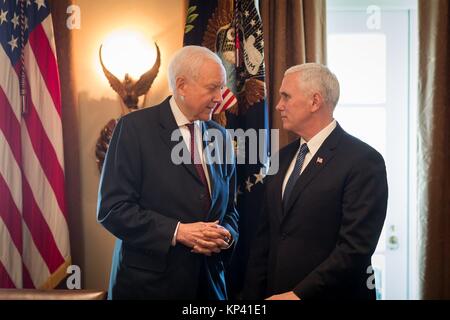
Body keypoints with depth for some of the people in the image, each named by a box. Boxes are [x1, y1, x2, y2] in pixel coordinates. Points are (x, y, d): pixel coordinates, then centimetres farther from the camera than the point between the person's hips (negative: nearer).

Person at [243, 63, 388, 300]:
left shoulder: (363, 161, -14)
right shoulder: (284, 157, 8)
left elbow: (356, 247, -20)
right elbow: (264, 235, 8)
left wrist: (299, 294, -20)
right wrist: (253, 294, 1)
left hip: (328, 295, -6)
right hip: (274, 293, 6)